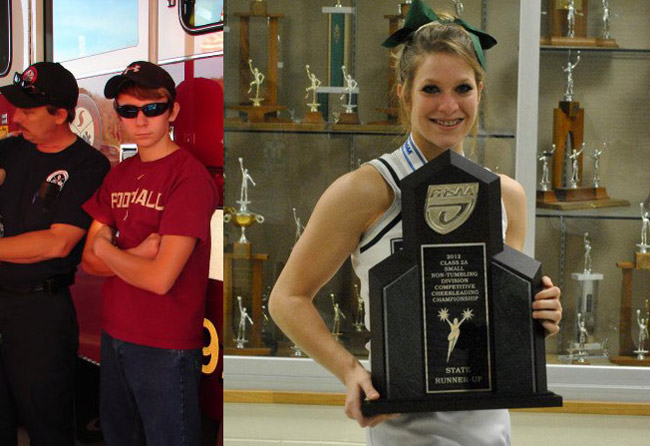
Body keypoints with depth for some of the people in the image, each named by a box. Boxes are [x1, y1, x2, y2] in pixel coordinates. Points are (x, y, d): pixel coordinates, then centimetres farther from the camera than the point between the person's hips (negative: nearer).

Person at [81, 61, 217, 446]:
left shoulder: (189, 176, -16)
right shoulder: (119, 175, 9)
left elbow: (159, 279, -22)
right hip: (115, 334, 7)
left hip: (165, 346, -7)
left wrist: (106, 248, -6)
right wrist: (136, 256, -15)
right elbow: (90, 261, 5)